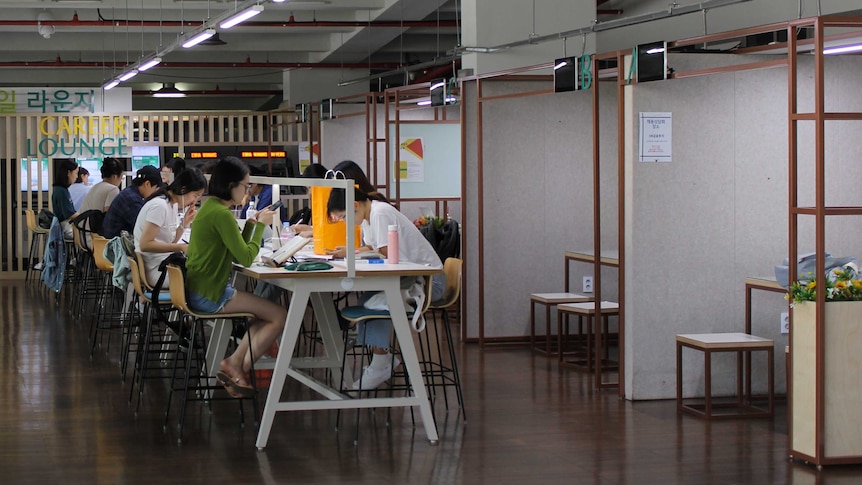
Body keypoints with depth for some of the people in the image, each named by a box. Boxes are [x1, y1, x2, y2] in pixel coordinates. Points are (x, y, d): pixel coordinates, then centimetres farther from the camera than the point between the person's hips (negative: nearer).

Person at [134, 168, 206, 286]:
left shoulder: (173, 205, 11)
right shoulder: (160, 205, -17)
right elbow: (145, 244, -21)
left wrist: (185, 222, -1)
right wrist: (181, 247, -23)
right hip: (157, 270, -9)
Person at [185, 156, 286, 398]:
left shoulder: (210, 207, 14)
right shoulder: (221, 214, -18)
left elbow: (237, 252, 19)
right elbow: (246, 257, -17)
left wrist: (251, 224, 8)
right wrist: (260, 225, -5)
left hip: (199, 291, 10)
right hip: (209, 294, -10)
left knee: (266, 314, 16)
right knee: (280, 315, -8)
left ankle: (234, 363, 5)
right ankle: (239, 368, -1)